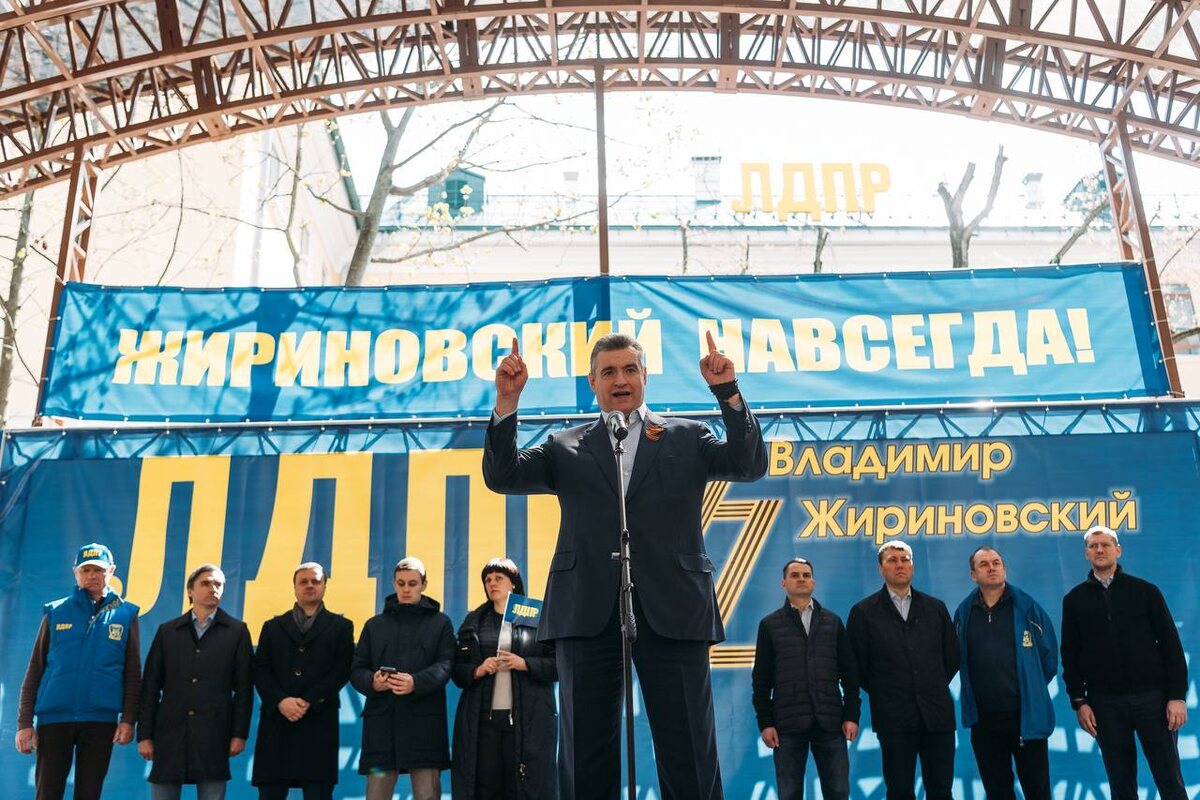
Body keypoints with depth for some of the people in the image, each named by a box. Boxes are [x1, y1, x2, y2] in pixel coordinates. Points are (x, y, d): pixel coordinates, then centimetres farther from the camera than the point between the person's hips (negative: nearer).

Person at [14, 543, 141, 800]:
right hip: (53, 717, 0)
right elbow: (34, 670, 6)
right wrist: (24, 722, 0)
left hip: (102, 719, 0)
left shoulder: (125, 614, 6)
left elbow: (133, 674, 4)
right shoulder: (55, 612, 7)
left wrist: (128, 719, -4)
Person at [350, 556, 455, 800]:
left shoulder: (440, 622, 10)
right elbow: (356, 669, 12)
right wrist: (372, 682, -12)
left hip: (424, 723, -2)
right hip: (382, 721, 2)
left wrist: (416, 683, -22)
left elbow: (445, 665, -4)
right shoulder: (375, 624, 17)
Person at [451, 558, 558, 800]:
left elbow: (558, 664, 1)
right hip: (482, 720, 3)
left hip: (528, 721, -2)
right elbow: (457, 668, 13)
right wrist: (478, 670, -6)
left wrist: (524, 664, -12)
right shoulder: (474, 621, 16)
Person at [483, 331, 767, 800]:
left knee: (690, 758, 1)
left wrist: (728, 392, -10)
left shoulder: (686, 437, 15)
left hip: (671, 608, -1)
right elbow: (502, 477, 6)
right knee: (585, 760, 6)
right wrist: (506, 403, -7)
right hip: (588, 611, 1)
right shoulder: (567, 448, 16)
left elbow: (749, 465, 3)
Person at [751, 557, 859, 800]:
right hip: (787, 724, -1)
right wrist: (765, 722, -3)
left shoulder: (832, 621, 12)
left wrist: (852, 714, 2)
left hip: (830, 722, 1)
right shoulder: (770, 624, 7)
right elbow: (761, 679, 4)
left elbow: (849, 673, 10)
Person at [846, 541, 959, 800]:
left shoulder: (936, 608, 11)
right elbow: (857, 665, 2)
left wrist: (934, 688, 11)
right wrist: (882, 694, 4)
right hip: (894, 718, -2)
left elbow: (952, 656, 16)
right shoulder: (863, 612, 1)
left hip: (937, 713, 3)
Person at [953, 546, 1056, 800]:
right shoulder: (964, 612, 2)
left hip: (1027, 716, -2)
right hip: (983, 719, 2)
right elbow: (957, 659, 11)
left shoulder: (1027, 607, -4)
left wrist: (1031, 689, 8)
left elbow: (1049, 655, 2)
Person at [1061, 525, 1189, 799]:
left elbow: (1170, 644, 1)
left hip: (1151, 697, -1)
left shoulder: (1145, 591, 3)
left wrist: (1177, 695, -6)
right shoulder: (1074, 599, 6)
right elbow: (1070, 654, 7)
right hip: (1105, 702, 1)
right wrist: (1079, 702, 1)